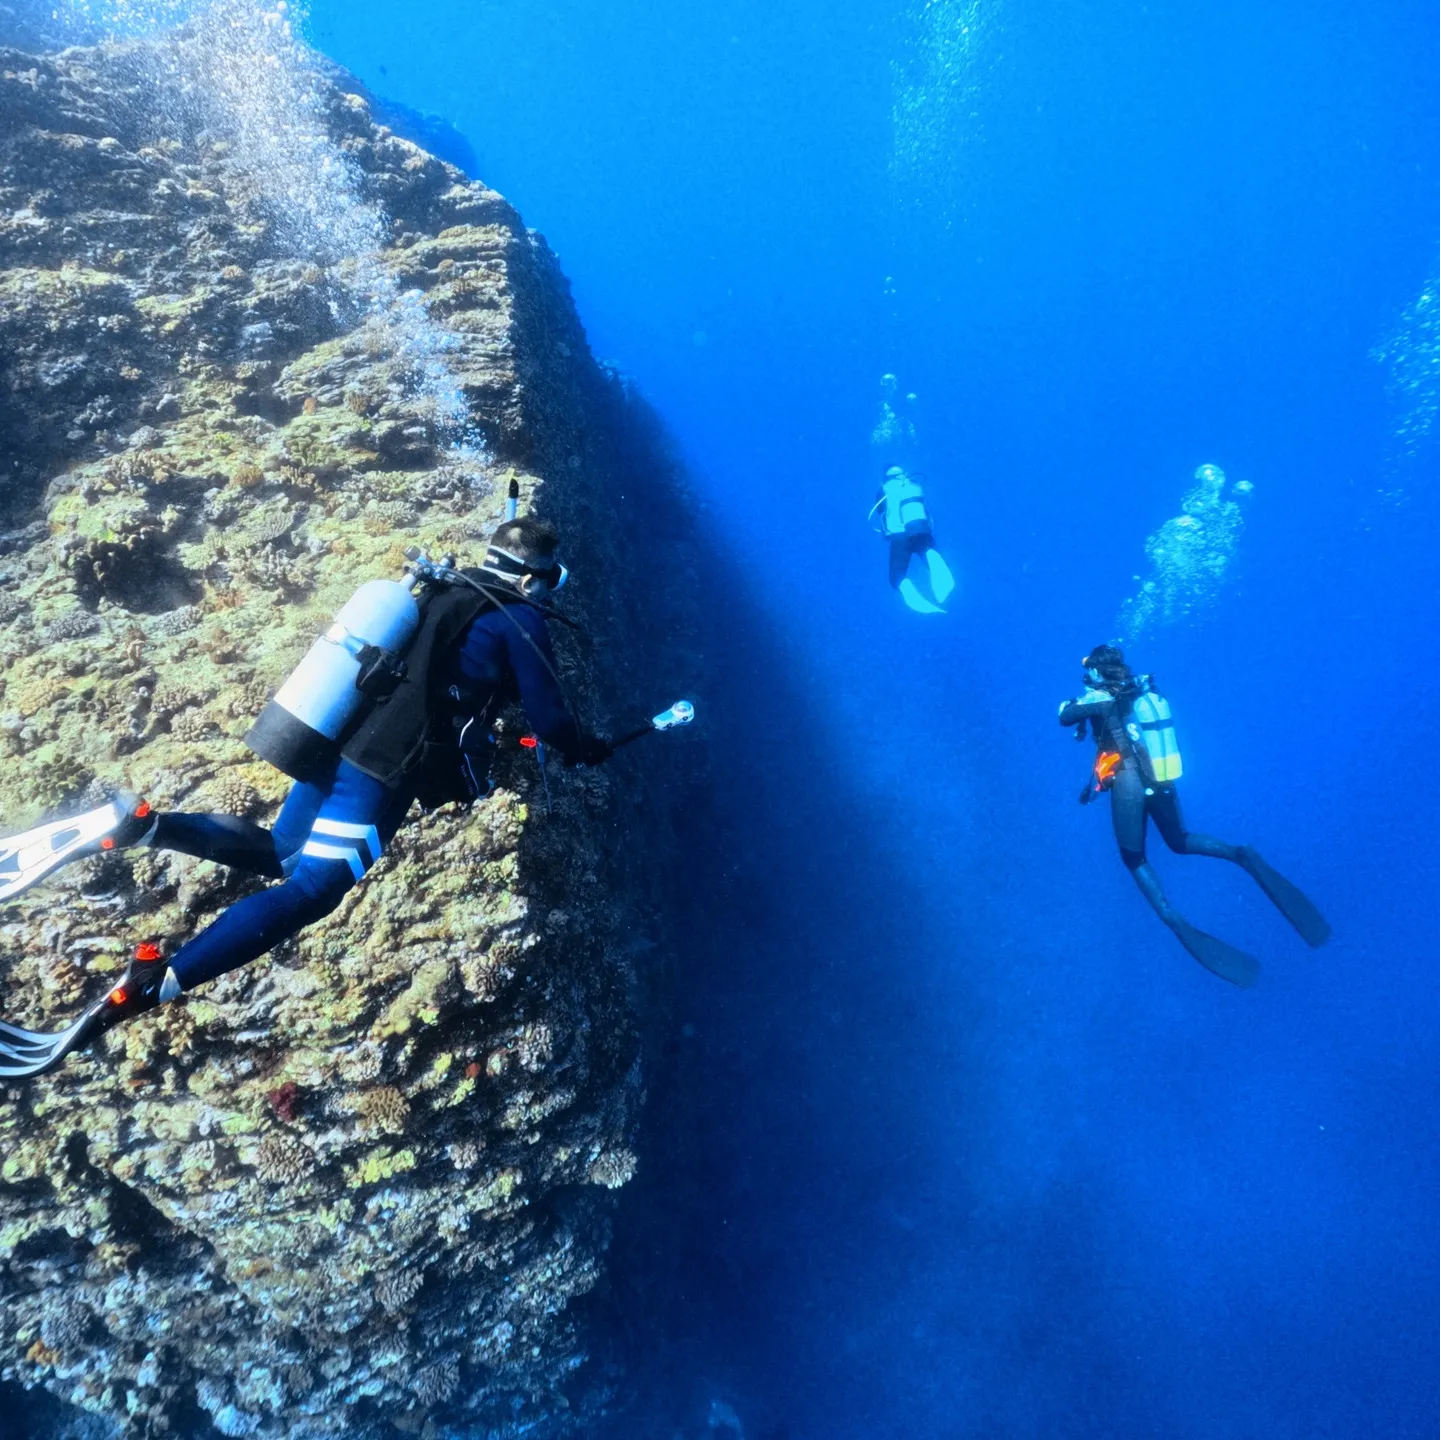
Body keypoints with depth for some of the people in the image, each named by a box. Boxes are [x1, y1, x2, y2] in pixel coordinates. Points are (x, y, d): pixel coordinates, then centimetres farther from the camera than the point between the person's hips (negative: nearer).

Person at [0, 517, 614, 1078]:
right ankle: (142, 989, -23)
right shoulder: (521, 620, -3)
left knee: (277, 854, 23)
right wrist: (586, 750, 21)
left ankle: (131, 823, 3)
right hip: (383, 773, -8)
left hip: (332, 745, 8)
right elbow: (550, 716, 1)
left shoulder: (439, 593, 19)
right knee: (308, 889, -8)